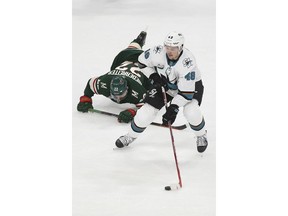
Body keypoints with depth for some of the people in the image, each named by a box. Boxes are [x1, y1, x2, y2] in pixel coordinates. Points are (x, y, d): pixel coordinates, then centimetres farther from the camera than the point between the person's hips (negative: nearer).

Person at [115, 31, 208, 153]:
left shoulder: (187, 62, -39)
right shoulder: (158, 53, -28)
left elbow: (186, 91, -37)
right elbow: (143, 61, -6)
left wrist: (174, 107, -42)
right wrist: (154, 76, -17)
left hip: (190, 84, -4)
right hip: (165, 83, 4)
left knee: (191, 112, -27)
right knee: (148, 110, -6)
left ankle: (201, 136, 4)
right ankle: (130, 136, 19)